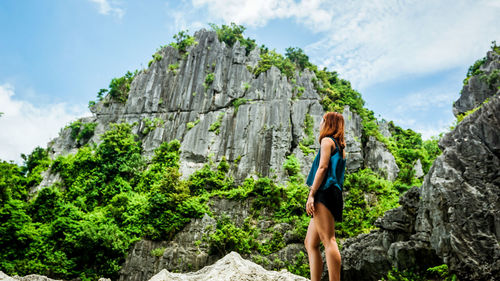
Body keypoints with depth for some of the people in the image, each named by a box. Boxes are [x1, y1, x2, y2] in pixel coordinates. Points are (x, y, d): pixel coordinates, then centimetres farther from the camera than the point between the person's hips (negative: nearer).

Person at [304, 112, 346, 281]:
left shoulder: (327, 140, 1)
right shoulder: (340, 147, 27)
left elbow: (323, 167, -12)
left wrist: (312, 194, -18)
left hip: (325, 192, -10)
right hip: (334, 195, 10)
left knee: (328, 240, -16)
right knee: (310, 243, 10)